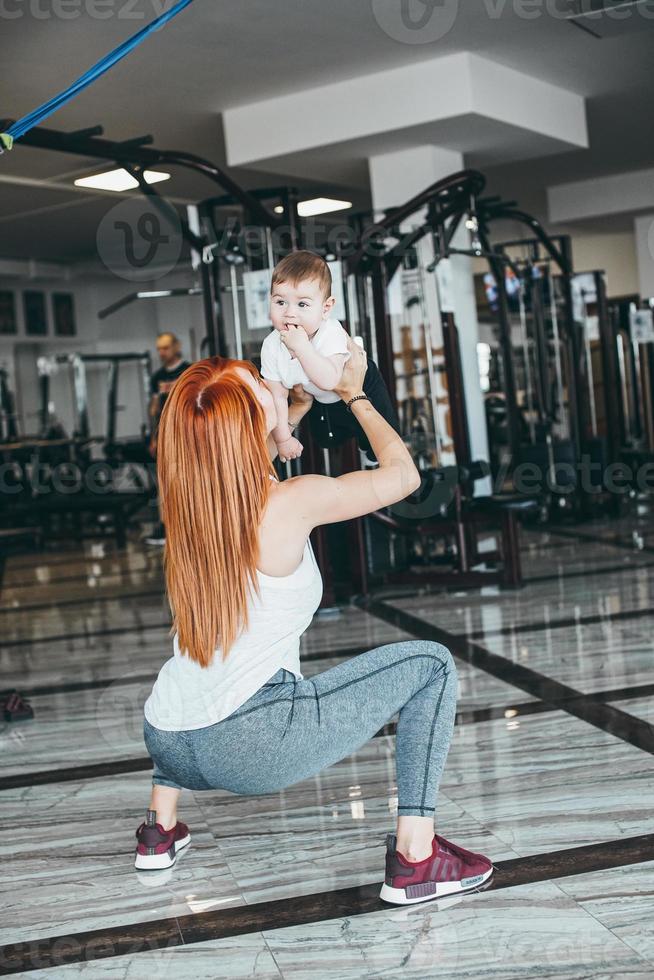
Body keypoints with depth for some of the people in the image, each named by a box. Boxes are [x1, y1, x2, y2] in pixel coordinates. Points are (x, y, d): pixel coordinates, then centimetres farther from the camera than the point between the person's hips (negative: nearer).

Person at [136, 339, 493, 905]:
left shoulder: (189, 498, 7)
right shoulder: (294, 502, -11)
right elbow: (404, 474, 5)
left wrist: (303, 401, 38)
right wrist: (354, 394, 18)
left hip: (166, 744, 7)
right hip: (252, 746, -7)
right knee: (431, 665, 4)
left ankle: (160, 828, 38)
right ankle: (415, 858, 1)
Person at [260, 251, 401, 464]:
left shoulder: (330, 334, -41)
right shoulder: (271, 346, -28)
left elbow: (330, 380, -55)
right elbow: (277, 396, -18)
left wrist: (301, 347, -58)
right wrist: (283, 438, -18)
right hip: (321, 401, 4)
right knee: (325, 441, 27)